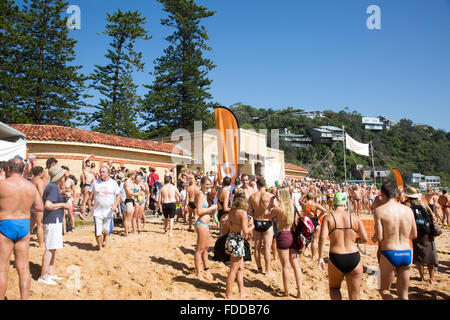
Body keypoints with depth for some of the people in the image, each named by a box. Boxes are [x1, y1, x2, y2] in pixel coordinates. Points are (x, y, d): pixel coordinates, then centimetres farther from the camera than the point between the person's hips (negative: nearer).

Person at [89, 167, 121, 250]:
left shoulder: (113, 183, 1)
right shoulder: (95, 182, 4)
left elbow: (118, 195, 3)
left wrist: (115, 205, -11)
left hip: (109, 211, 0)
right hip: (97, 211, 0)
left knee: (107, 230, 3)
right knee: (98, 231, -3)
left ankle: (105, 237, 39)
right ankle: (100, 248, 15)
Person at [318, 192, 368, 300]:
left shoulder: (328, 217, -1)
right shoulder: (355, 218, 4)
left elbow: (322, 238, -12)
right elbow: (365, 238, 0)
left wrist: (320, 258, -6)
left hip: (336, 259, -1)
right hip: (354, 259, 1)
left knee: (334, 288, 26)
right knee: (354, 297, 14)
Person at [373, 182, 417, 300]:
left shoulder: (379, 210, -10)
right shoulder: (408, 210, 4)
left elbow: (379, 237, -14)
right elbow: (414, 235, 11)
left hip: (389, 254, -4)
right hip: (407, 254, 4)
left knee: (384, 290, 15)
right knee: (403, 295, 17)